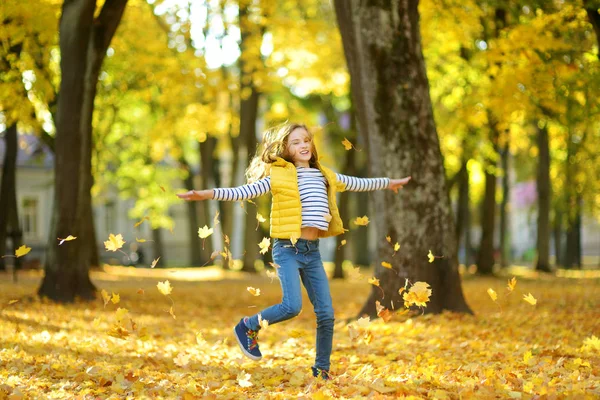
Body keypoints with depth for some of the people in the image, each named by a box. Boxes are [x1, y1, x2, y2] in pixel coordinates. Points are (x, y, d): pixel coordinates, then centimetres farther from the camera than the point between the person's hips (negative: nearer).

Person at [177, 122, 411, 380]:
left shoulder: (324, 176, 14)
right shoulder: (278, 176, -3)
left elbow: (358, 183, 29)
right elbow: (242, 192, -11)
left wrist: (387, 183, 40)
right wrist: (209, 193, -24)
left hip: (312, 252, 6)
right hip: (288, 249, -5)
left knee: (326, 313, 2)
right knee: (292, 306, -20)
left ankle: (321, 369, 16)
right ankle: (248, 327, 6)